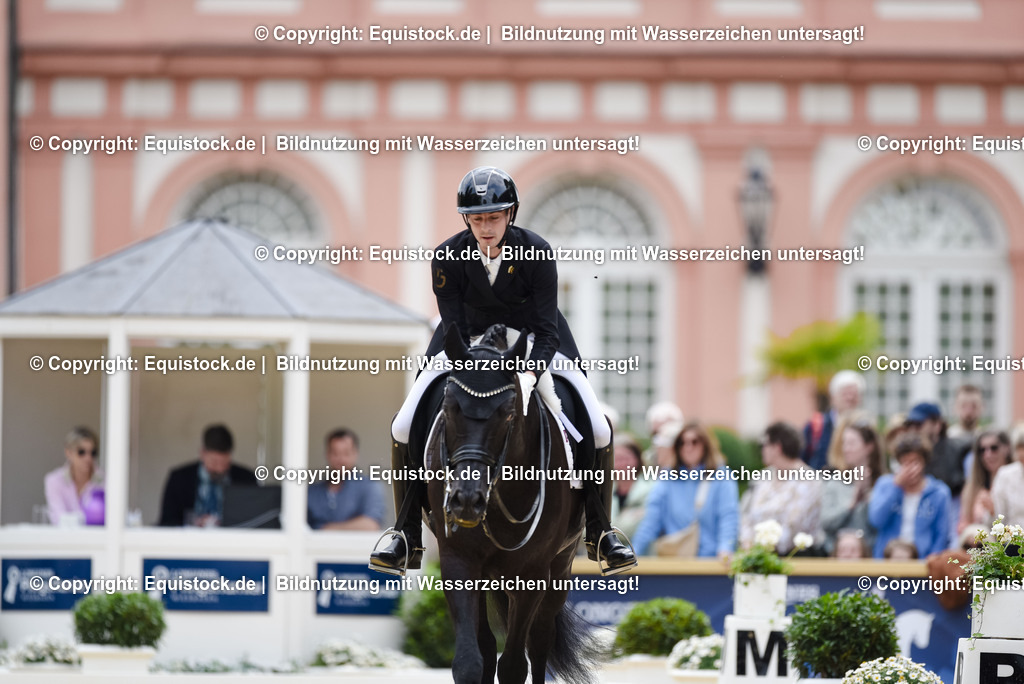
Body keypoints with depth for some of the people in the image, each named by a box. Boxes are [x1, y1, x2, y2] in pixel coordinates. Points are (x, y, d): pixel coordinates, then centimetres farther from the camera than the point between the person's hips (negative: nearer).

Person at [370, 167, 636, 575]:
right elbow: (453, 329, -20)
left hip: (530, 334, -1)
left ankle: (599, 533, 6)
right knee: (404, 427, -14)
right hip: (470, 336, 1)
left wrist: (529, 376, -44)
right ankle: (406, 536, 0)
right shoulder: (448, 257, -24)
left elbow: (548, 332, -26)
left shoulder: (537, 252, -26)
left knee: (598, 430, -13)